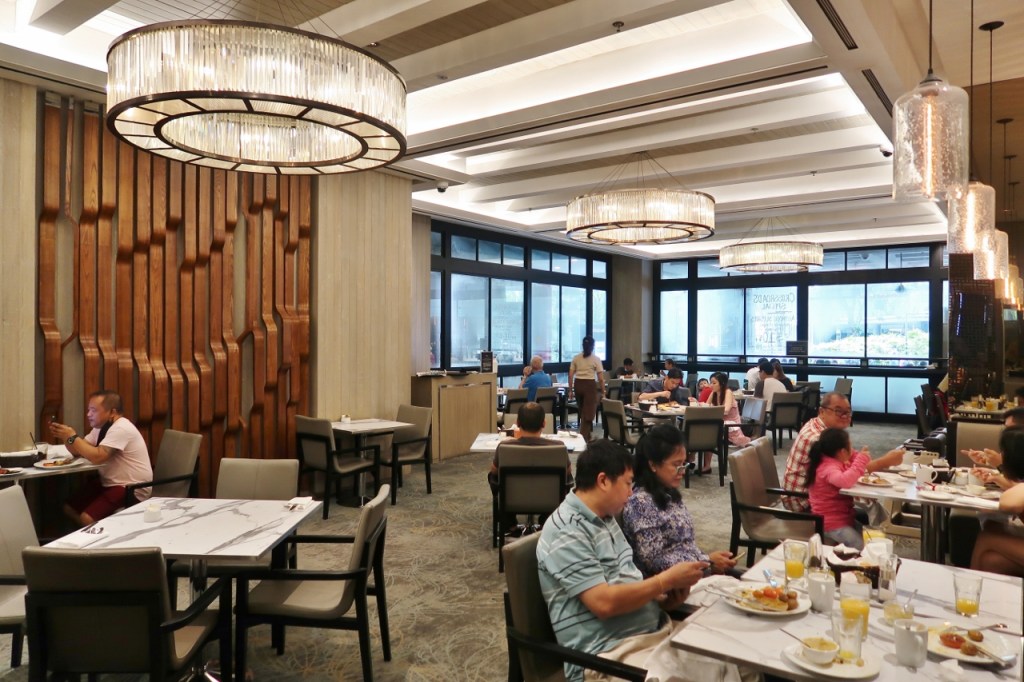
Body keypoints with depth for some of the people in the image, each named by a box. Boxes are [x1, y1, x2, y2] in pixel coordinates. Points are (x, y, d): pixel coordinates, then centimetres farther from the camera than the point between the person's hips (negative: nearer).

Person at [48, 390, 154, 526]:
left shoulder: (121, 429, -21)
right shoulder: (102, 426, 11)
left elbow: (97, 457, -29)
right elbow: (78, 452, 14)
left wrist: (72, 437, -19)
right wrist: (65, 437, -5)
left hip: (131, 489, -10)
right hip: (110, 483, 10)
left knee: (87, 518, -23)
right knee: (69, 508, 8)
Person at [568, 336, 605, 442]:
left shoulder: (576, 358, 4)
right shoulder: (596, 359, -5)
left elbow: (570, 375, 3)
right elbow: (600, 378, -7)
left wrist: (570, 390, 9)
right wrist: (603, 392, 2)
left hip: (578, 385, 5)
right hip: (590, 385, -4)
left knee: (583, 412, 19)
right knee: (588, 413, 0)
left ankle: (588, 436, 32)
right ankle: (582, 438, -8)